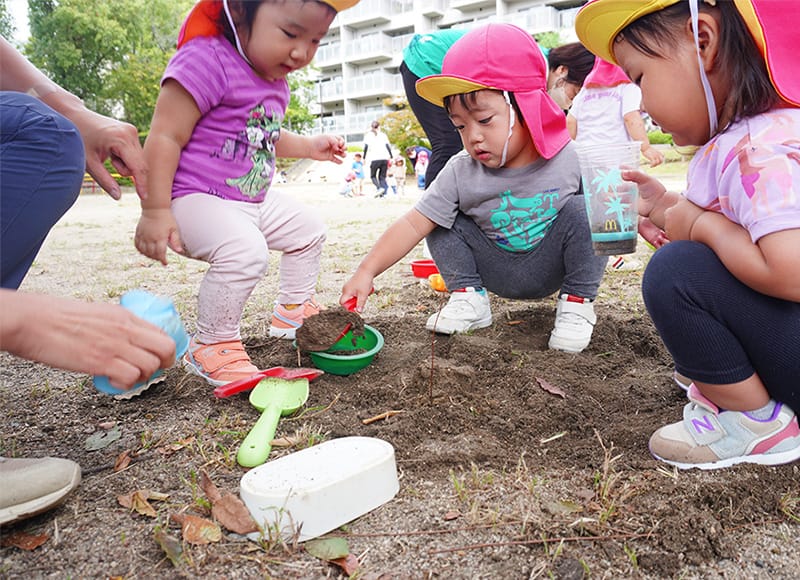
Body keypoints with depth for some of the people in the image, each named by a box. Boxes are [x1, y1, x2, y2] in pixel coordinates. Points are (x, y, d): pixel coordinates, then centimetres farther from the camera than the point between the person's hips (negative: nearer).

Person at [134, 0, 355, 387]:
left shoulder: (275, 81, 8)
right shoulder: (207, 60, -21)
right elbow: (165, 138, -23)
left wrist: (308, 146, 16)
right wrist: (155, 211, -24)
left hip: (255, 199, 9)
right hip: (196, 197, -9)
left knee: (308, 230, 17)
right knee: (245, 250, -33)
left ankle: (293, 310, 32)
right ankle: (210, 346, -14)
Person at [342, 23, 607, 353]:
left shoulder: (570, 160, -17)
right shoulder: (460, 174, -15)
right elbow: (413, 225, -20)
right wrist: (366, 271, -28)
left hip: (552, 268, -1)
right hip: (498, 274, 1)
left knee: (581, 208, -24)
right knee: (442, 221, -11)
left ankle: (577, 302, -10)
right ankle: (468, 297, -1)